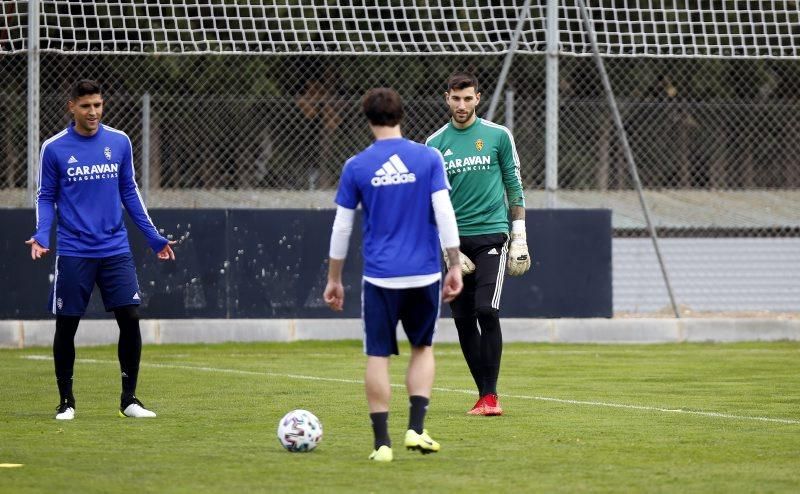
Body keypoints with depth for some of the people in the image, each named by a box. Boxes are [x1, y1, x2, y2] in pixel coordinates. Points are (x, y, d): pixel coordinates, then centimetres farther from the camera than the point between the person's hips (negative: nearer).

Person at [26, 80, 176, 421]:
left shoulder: (119, 143, 5)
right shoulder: (54, 149, -2)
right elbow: (46, 198, 3)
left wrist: (153, 236, 10)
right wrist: (41, 235, -13)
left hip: (115, 250, 2)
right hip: (73, 253, -2)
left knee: (130, 319, -5)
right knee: (66, 326, 1)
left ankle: (129, 399, 6)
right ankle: (66, 401, 16)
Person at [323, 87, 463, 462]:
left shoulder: (356, 167, 0)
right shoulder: (429, 159, -1)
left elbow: (341, 227, 4)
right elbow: (444, 214, -5)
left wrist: (334, 279, 13)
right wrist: (455, 266, 1)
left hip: (380, 277, -1)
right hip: (425, 274, 1)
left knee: (378, 356, 5)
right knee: (423, 349, 18)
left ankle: (382, 442, 1)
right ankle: (416, 429, 6)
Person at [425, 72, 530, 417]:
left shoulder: (498, 136, 1)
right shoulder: (435, 143, 5)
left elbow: (514, 187, 6)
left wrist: (519, 237, 2)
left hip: (492, 235, -3)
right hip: (456, 240, 3)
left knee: (486, 311, -16)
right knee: (463, 320, 2)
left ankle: (490, 396, -12)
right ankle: (483, 394, 11)